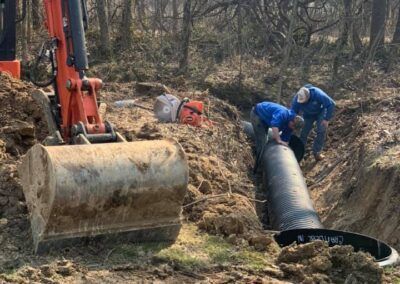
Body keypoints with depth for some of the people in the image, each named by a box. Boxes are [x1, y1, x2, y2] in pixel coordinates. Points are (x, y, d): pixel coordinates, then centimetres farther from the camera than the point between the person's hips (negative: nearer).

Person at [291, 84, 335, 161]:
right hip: (308, 115, 2)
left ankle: (316, 152, -1)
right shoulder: (297, 99, -33)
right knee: (304, 132, -5)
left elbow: (331, 104, -32)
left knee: (321, 131, -12)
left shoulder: (318, 94, -42)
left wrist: (327, 119, -29)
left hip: (320, 112, -2)